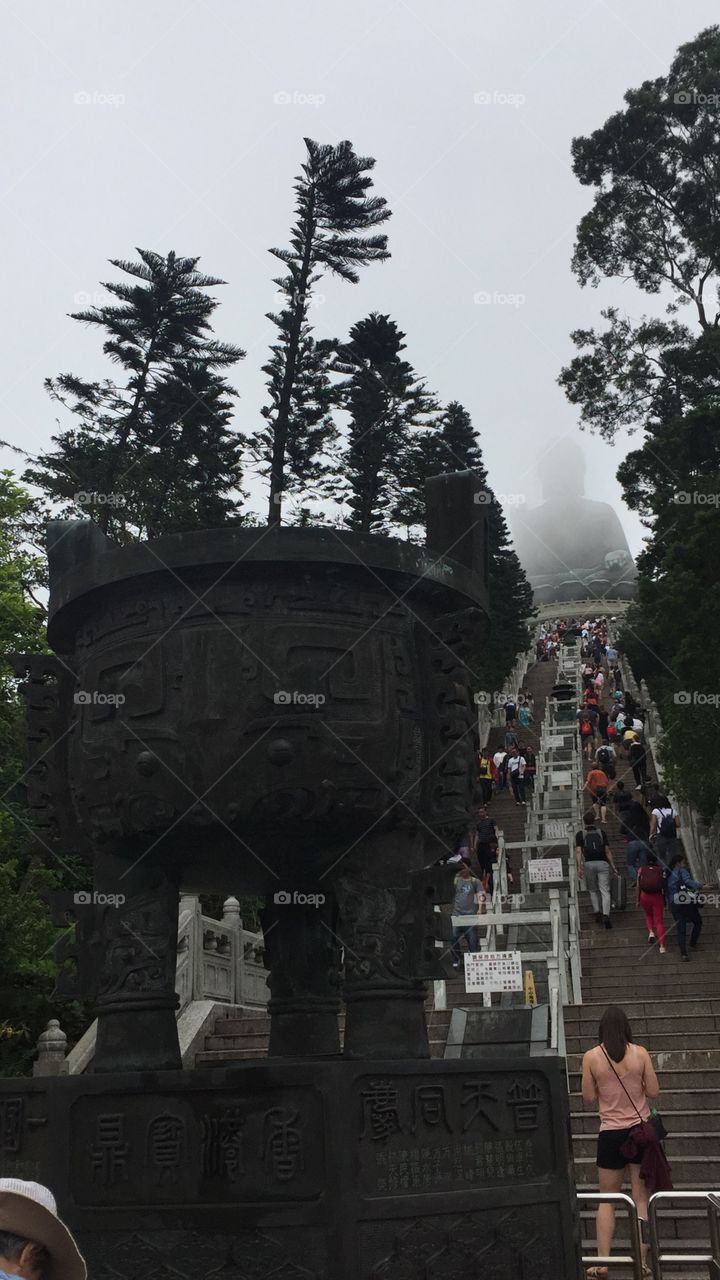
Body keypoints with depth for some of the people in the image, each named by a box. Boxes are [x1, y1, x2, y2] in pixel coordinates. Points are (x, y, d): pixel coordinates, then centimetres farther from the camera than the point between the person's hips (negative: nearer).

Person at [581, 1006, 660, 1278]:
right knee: (641, 1198, 8)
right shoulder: (640, 1053, -6)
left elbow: (589, 1097, -1)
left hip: (611, 1134, 0)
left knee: (607, 1200, 11)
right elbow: (653, 1092, -2)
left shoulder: (591, 1057, -7)